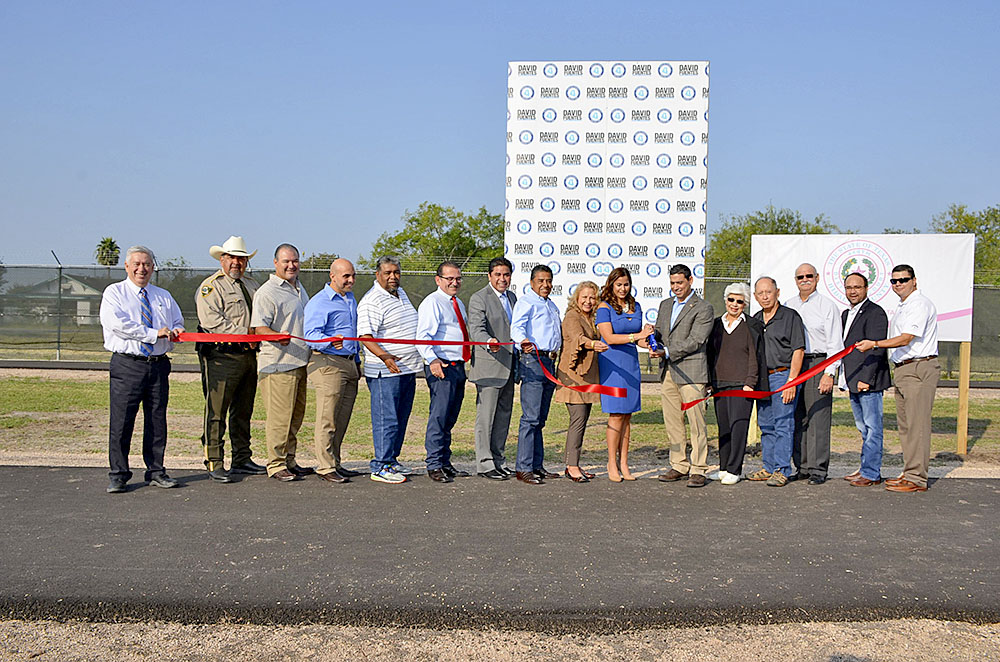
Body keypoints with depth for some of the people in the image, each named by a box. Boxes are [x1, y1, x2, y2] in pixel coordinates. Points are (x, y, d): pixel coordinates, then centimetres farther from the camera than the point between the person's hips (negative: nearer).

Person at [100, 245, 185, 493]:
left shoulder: (164, 296, 18)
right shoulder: (114, 292, 4)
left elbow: (178, 323, 21)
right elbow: (116, 323, -12)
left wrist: (176, 331, -5)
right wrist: (154, 334, -15)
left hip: (159, 365, 4)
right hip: (127, 365, -4)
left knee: (157, 419, 7)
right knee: (121, 421, -4)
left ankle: (156, 471, 15)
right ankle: (118, 475, 6)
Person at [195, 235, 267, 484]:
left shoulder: (251, 285, 20)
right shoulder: (211, 286, -2)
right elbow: (211, 321, -15)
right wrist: (243, 333, -17)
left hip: (248, 355, 7)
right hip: (221, 355, -7)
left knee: (243, 410, 12)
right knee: (216, 411, -5)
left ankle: (242, 459, 21)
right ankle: (214, 463, 1)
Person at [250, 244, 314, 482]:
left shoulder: (299, 288, 18)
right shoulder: (267, 292, -9)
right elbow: (258, 327, -17)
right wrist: (278, 336, -34)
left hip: (300, 361, 9)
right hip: (278, 364, -9)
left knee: (296, 414, 13)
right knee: (279, 416, -7)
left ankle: (289, 461, 23)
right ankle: (276, 464, 2)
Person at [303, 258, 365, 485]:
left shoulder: (351, 298, 18)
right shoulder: (318, 302, -8)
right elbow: (310, 334, -19)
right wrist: (330, 342, -38)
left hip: (349, 363, 8)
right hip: (328, 364, -8)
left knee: (342, 418, 11)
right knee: (327, 419, -7)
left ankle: (335, 464, 19)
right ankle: (325, 467, -3)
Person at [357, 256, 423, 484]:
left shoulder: (401, 294, 16)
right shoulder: (371, 301, -13)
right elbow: (365, 336, -23)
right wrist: (384, 356, -36)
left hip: (408, 369, 9)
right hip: (386, 371, -9)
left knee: (401, 418, 13)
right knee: (386, 419, -7)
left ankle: (392, 459, 23)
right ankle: (380, 467, -2)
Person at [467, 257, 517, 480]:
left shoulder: (512, 297, 16)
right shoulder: (479, 298, -8)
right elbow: (476, 329, -21)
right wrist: (489, 341, -40)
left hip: (508, 367, 8)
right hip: (488, 366, -7)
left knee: (504, 414, 12)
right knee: (486, 416, -4)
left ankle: (498, 459, 21)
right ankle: (484, 463, 2)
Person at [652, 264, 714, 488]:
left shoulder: (703, 308, -4)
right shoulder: (665, 305, 18)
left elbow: (695, 341, -12)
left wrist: (667, 351, -16)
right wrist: (653, 337, -4)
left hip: (691, 371, -6)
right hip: (667, 371, 7)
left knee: (696, 421, -5)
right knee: (672, 422, 9)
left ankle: (698, 470, 0)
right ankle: (679, 465, 18)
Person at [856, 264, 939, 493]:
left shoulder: (920, 304, -11)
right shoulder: (901, 307, 20)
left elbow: (906, 339, -18)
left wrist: (874, 344, -19)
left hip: (920, 368, -10)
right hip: (902, 369, 10)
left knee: (916, 424, -9)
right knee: (905, 424, 12)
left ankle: (916, 478, -8)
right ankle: (910, 472, 18)